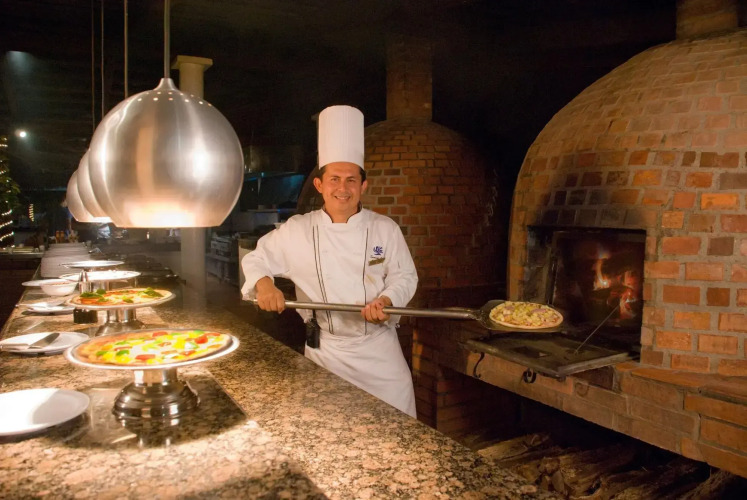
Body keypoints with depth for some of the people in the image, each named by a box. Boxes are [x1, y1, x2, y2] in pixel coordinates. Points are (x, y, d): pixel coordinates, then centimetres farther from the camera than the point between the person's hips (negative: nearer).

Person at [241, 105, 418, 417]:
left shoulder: (385, 229, -3)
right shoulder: (297, 231, -3)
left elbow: (404, 276, 1)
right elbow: (256, 259, 7)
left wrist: (387, 300, -18)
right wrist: (264, 284, -14)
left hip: (379, 347, 0)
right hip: (324, 350, 0)